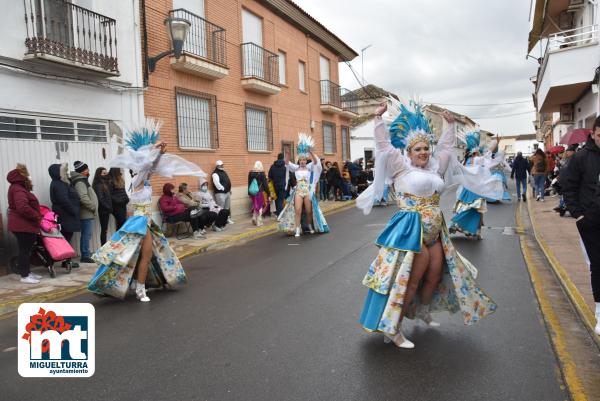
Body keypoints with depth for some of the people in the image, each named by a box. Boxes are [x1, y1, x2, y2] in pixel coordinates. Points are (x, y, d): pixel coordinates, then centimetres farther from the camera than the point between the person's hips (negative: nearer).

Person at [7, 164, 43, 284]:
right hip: (22, 225, -10)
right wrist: (37, 217, -18)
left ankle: (27, 272, 26)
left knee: (26, 250, 16)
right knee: (24, 250, -2)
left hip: (25, 225, 10)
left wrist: (37, 216, 7)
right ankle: (25, 276, 5)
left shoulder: (19, 187, 15)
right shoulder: (18, 189, -18)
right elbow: (23, 207, -29)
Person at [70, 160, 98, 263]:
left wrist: (93, 208, 17)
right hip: (86, 214, -10)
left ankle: (86, 254, 23)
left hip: (88, 213, 10)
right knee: (86, 235, -6)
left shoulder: (82, 180, 19)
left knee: (86, 235, 15)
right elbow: (83, 198, -24)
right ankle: (85, 256, -1)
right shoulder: (80, 182, -14)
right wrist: (94, 207, -15)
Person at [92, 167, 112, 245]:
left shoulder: (105, 183, 14)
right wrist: (109, 208, -11)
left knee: (104, 229, 10)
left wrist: (109, 208, 6)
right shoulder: (98, 185, -11)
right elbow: (101, 199, -16)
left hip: (105, 210, 8)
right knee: (104, 229, -4)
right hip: (103, 210, -8)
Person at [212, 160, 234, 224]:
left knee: (227, 207, 16)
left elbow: (228, 181, 24)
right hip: (220, 193, -9)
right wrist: (222, 188, -17)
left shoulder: (224, 172, 18)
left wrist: (229, 189, 18)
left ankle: (228, 218, 27)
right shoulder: (215, 173, -11)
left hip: (227, 192, 9)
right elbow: (217, 183, -23)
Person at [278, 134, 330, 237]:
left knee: (309, 211, 6)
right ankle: (297, 230, -4)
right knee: (297, 211, -9)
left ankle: (310, 227, 28)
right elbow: (287, 162, -6)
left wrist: (310, 152, -27)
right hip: (298, 191, 0)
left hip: (308, 191, 0)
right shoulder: (296, 167, 5)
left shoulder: (309, 167, 2)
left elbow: (316, 161, -14)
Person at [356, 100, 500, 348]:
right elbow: (384, 145, -7)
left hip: (435, 232, 8)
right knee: (410, 281, -7)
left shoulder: (435, 166, 16)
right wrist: (378, 118, -7)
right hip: (412, 232, -8)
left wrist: (450, 124, 32)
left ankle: (422, 313, 37)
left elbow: (445, 147, 29)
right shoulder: (401, 167, -4)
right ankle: (393, 329, 2)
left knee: (435, 277, 14)